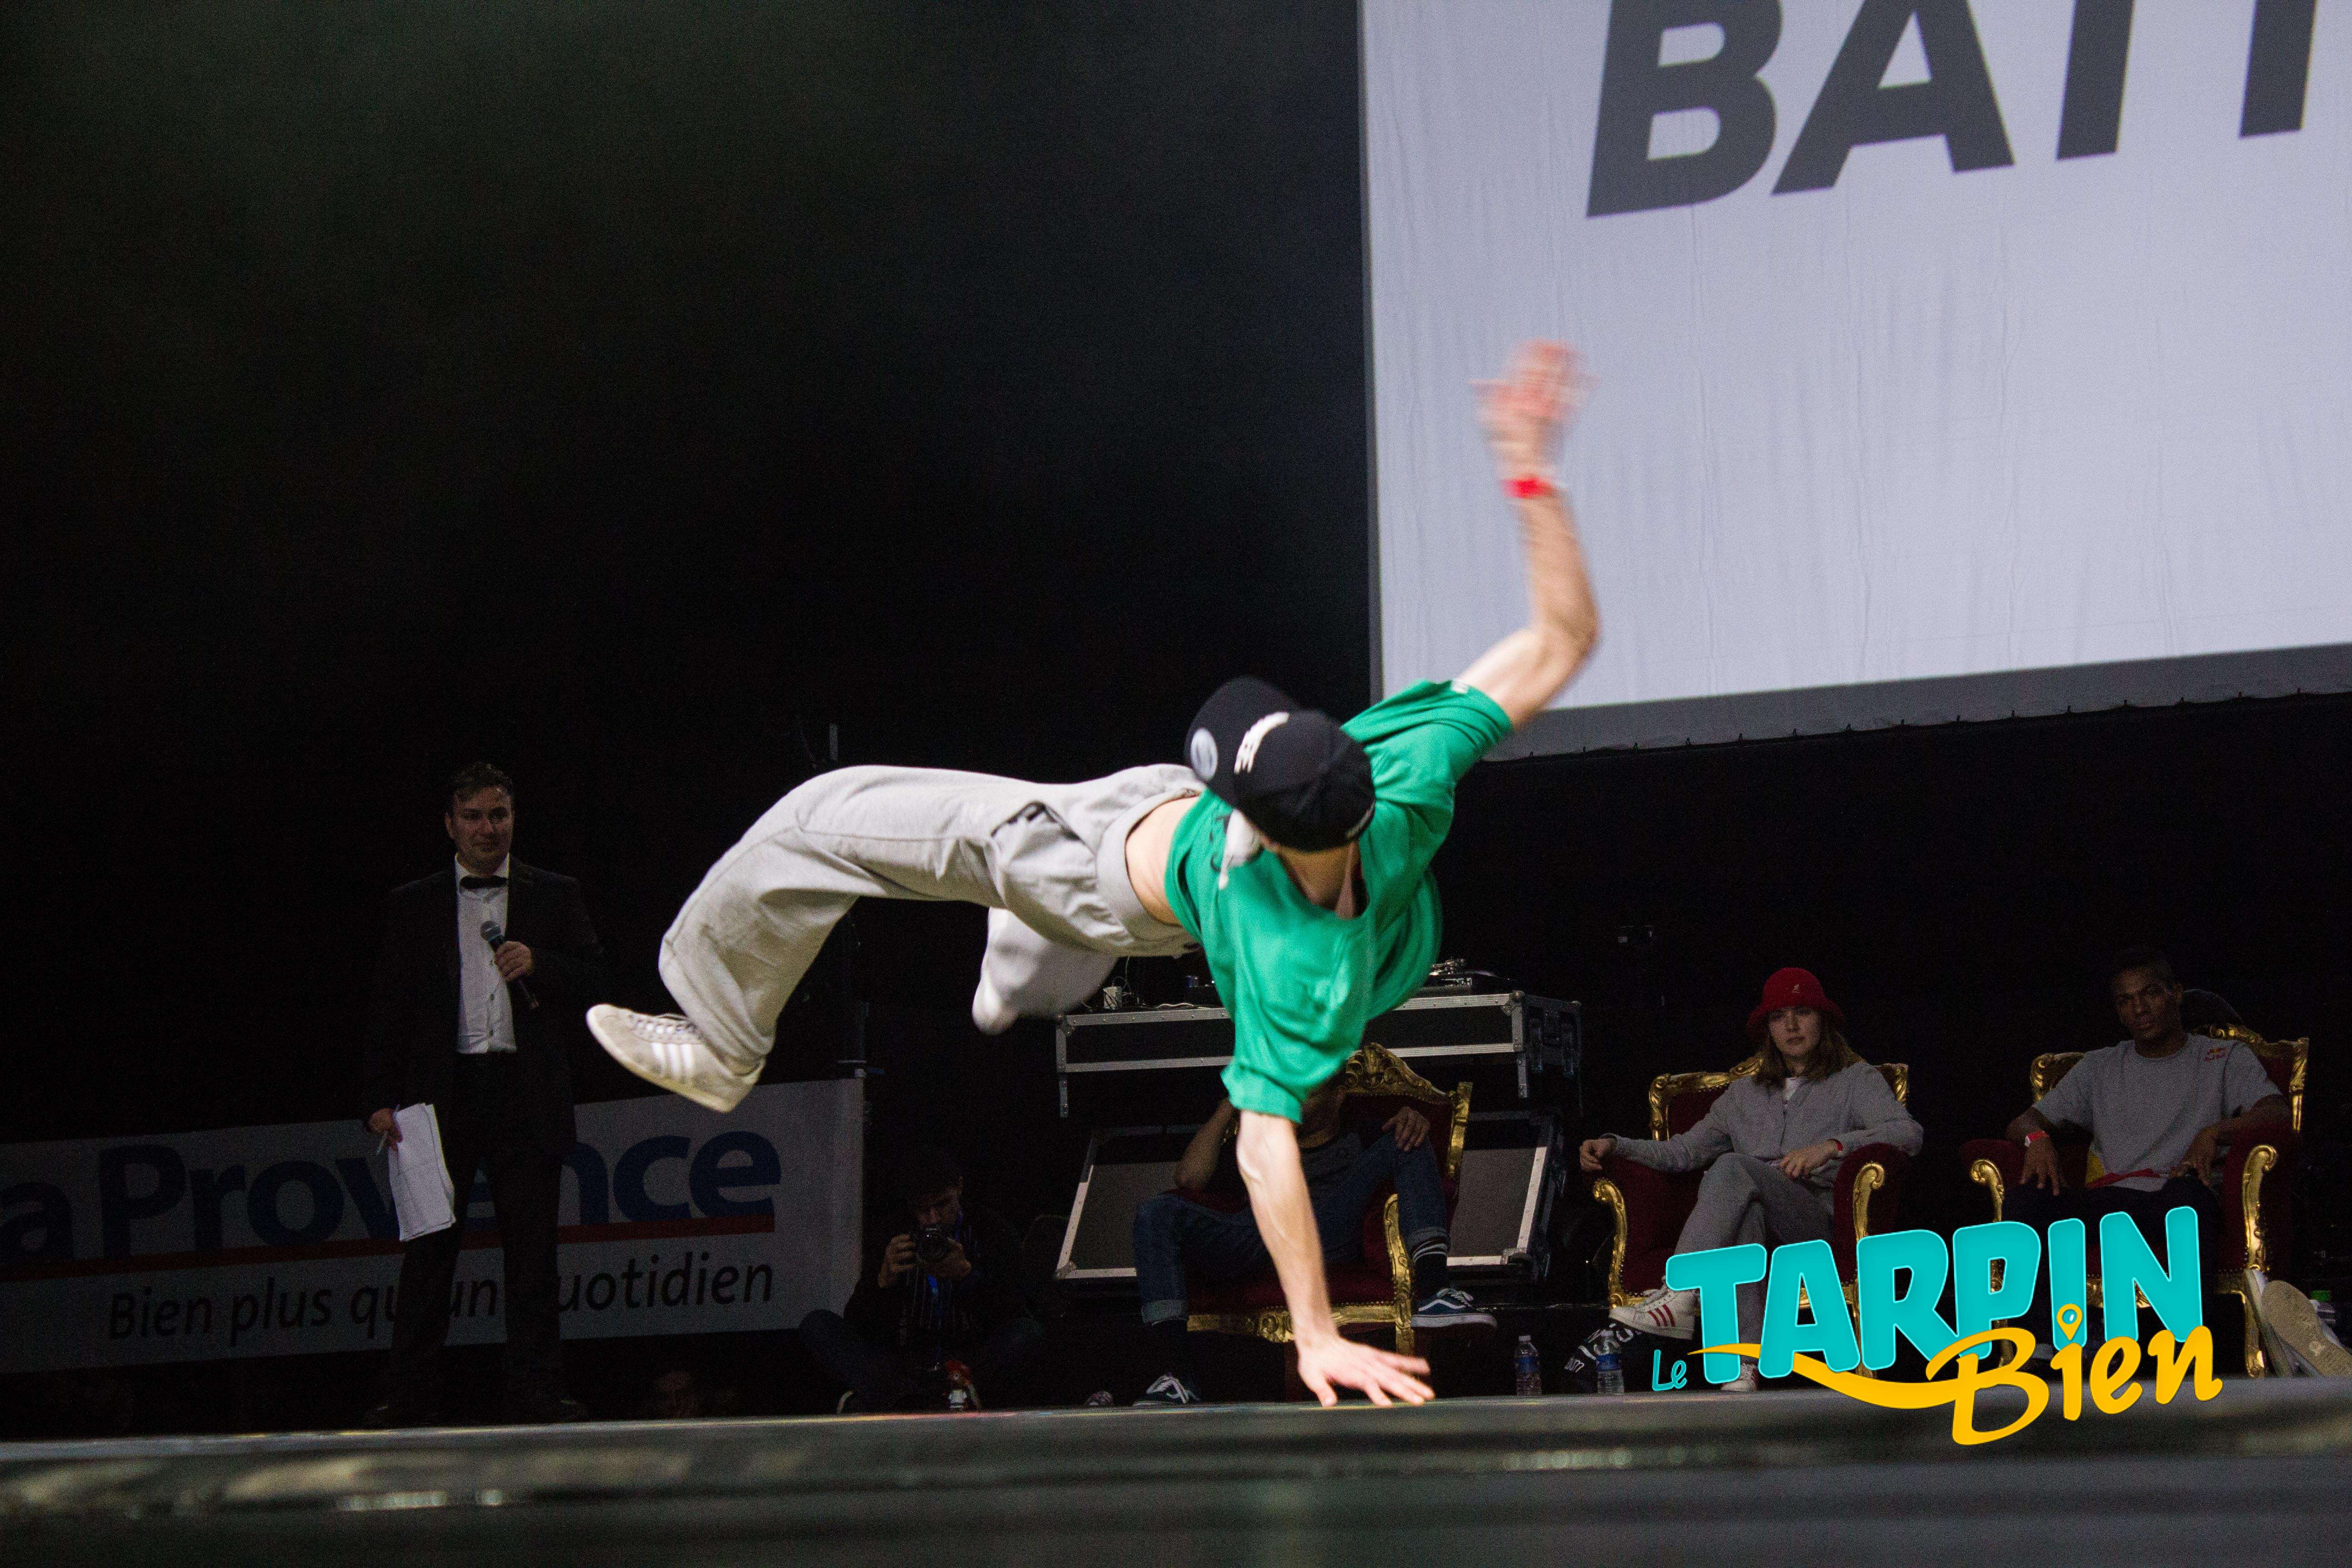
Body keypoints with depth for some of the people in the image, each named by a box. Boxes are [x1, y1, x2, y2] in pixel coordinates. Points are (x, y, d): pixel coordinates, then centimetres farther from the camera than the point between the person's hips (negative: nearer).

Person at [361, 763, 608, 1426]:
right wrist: (382, 1099, -2)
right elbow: (388, 1010, 9)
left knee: (531, 1249, 0)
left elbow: (595, 985, 8)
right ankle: (411, 1398, 1)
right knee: (429, 1247, -1)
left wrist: (538, 966, -11)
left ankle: (536, 1392, 3)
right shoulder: (412, 906, 13)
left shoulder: (556, 897, 13)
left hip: (526, 1092, 0)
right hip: (443, 1092, 0)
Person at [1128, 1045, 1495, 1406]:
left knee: (1406, 1143, -15)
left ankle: (1430, 1295, -35)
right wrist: (1232, 1104, 26)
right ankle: (1176, 1377, -43)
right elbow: (1190, 1178, 22)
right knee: (1155, 1213, -26)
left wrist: (1414, 1122, -2)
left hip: (1330, 1237, -1)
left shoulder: (1361, 1138, 35)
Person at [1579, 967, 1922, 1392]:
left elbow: (1908, 1133, -1)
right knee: (1746, 1211, -39)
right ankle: (1743, 1361, -53)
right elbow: (1685, 1150, 27)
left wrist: (1833, 1145, -17)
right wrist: (1616, 1147, 11)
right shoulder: (1745, 1094, 31)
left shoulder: (1856, 1080, 17)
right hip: (1755, 1210, 3)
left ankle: (1679, 1299, -44)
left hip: (1818, 1222, -3)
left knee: (1733, 1168, -33)